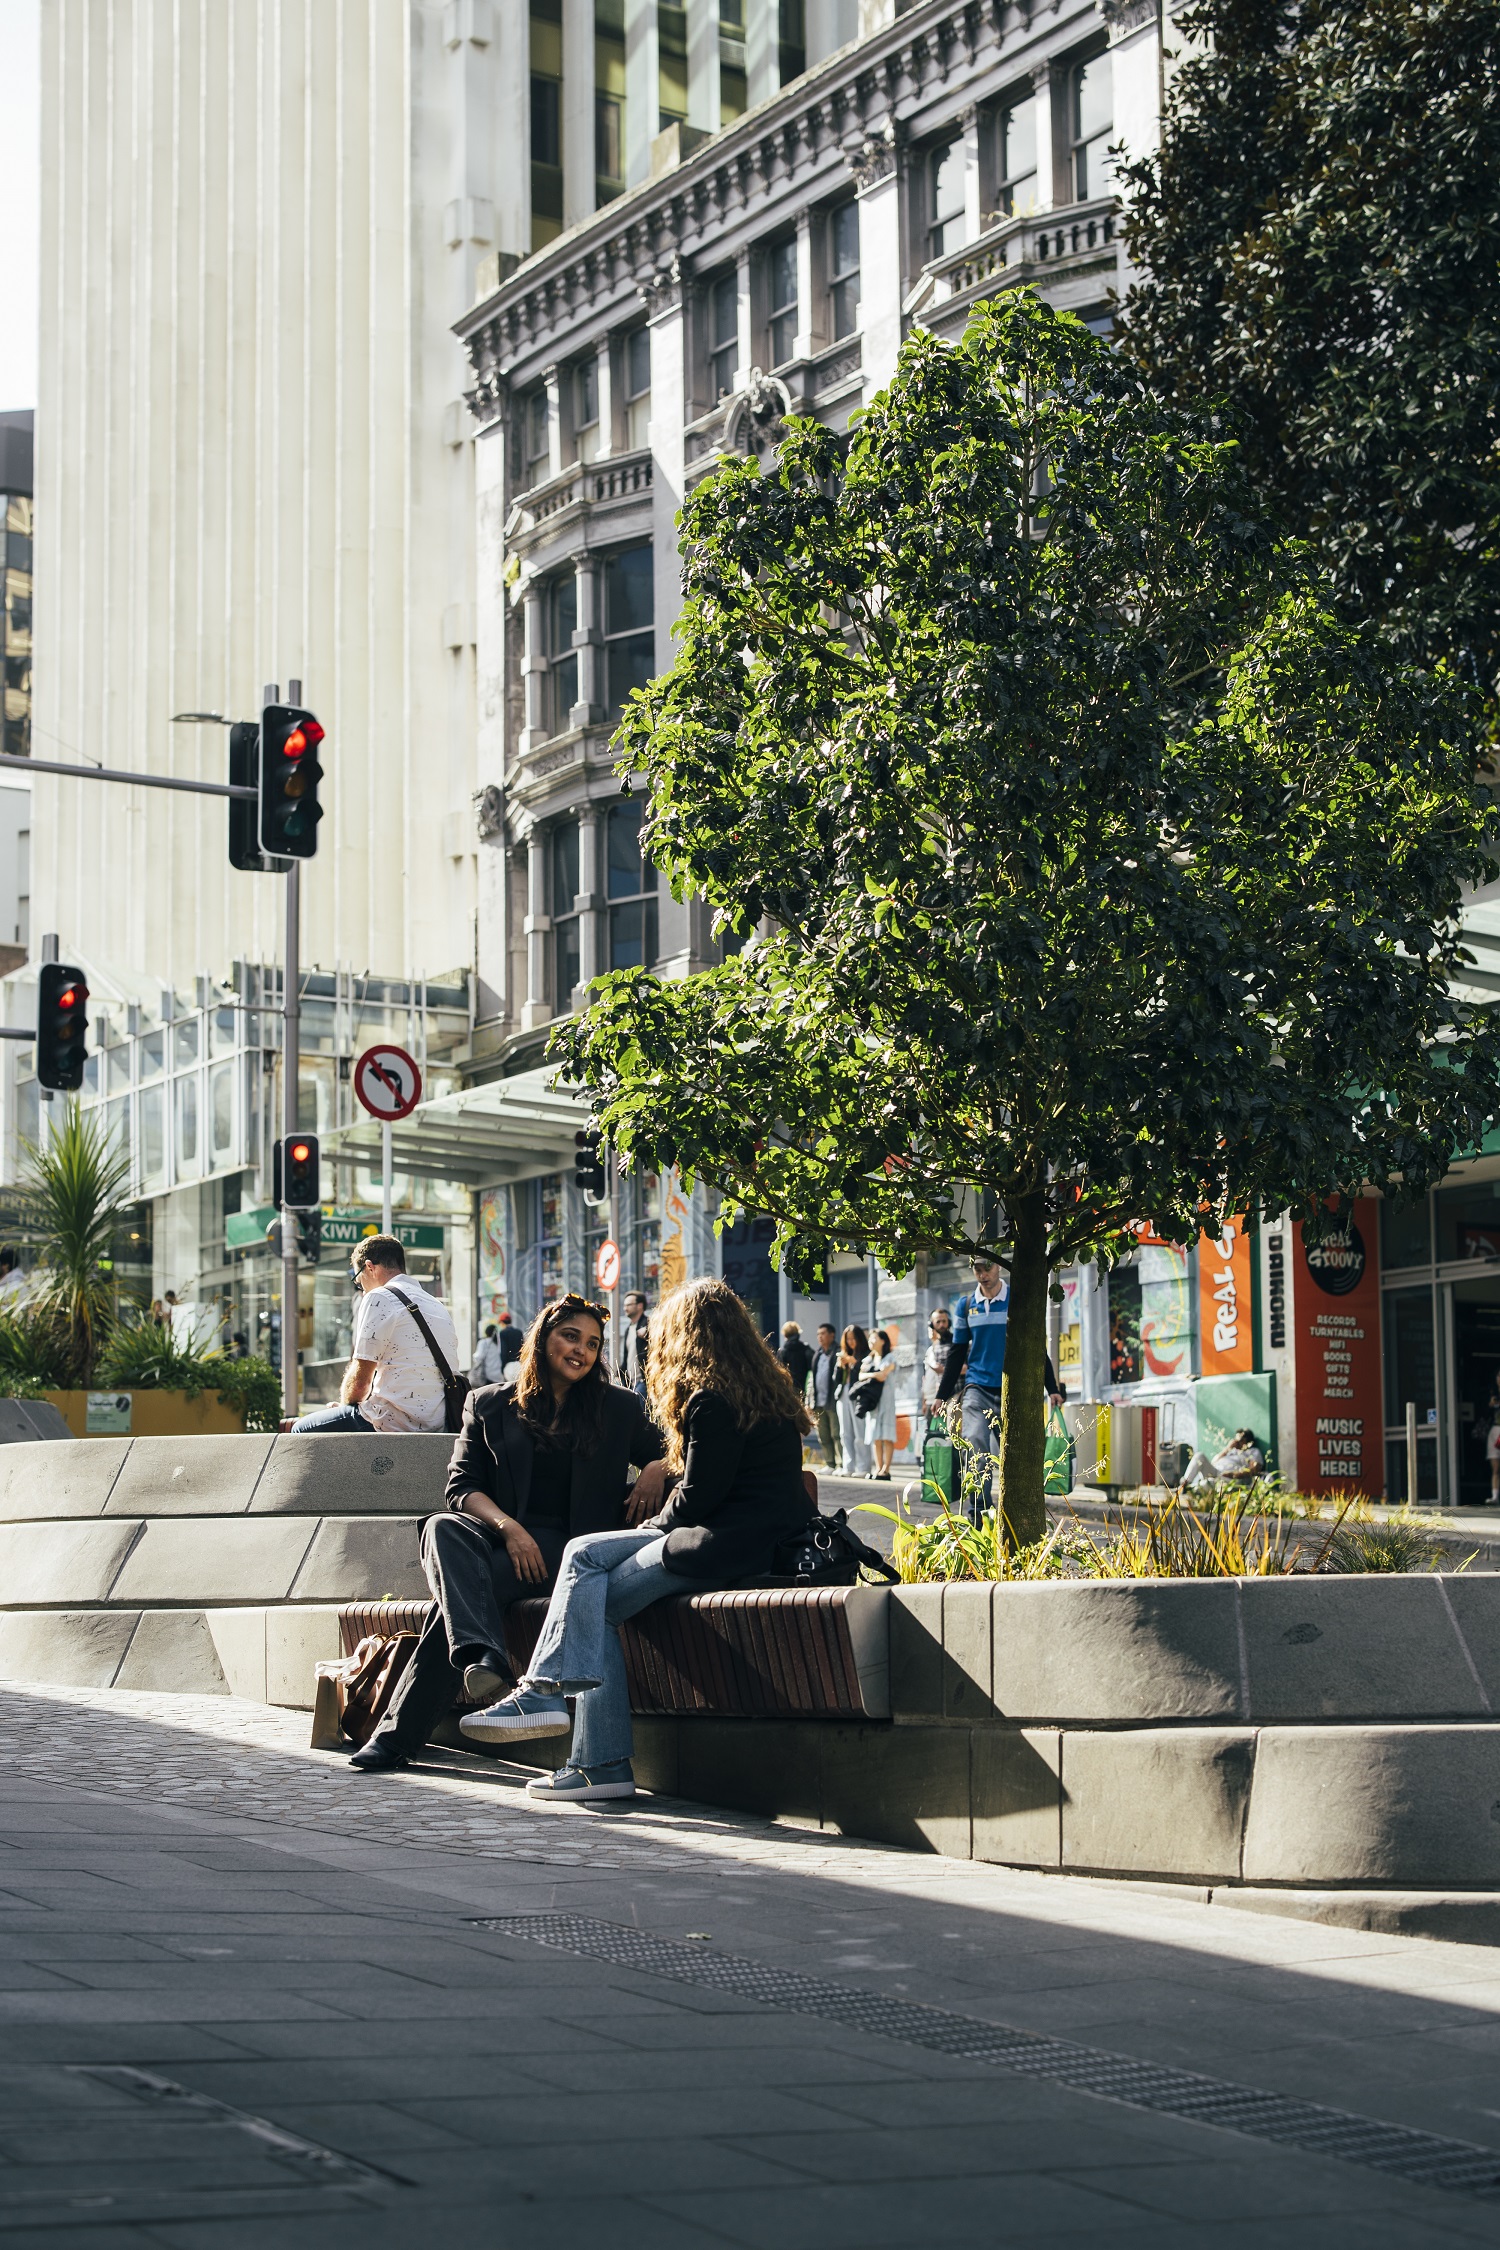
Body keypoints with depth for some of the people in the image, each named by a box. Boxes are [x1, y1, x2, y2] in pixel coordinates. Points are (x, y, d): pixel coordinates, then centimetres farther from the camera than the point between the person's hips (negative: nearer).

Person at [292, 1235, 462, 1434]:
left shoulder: (378, 1298, -6)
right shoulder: (439, 1306, 18)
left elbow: (359, 1381, -8)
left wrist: (345, 1405, 13)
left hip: (398, 1423, -9)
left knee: (301, 1430, 6)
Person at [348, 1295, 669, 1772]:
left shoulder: (619, 1409, 15)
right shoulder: (490, 1405, 15)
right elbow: (461, 1486, 6)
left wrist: (657, 1470, -5)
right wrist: (508, 1527, -15)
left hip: (569, 1545, -2)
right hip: (497, 1535, 2)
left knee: (458, 1586, -31)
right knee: (442, 1529, -36)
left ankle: (398, 1733, -38)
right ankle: (482, 1659, -58)